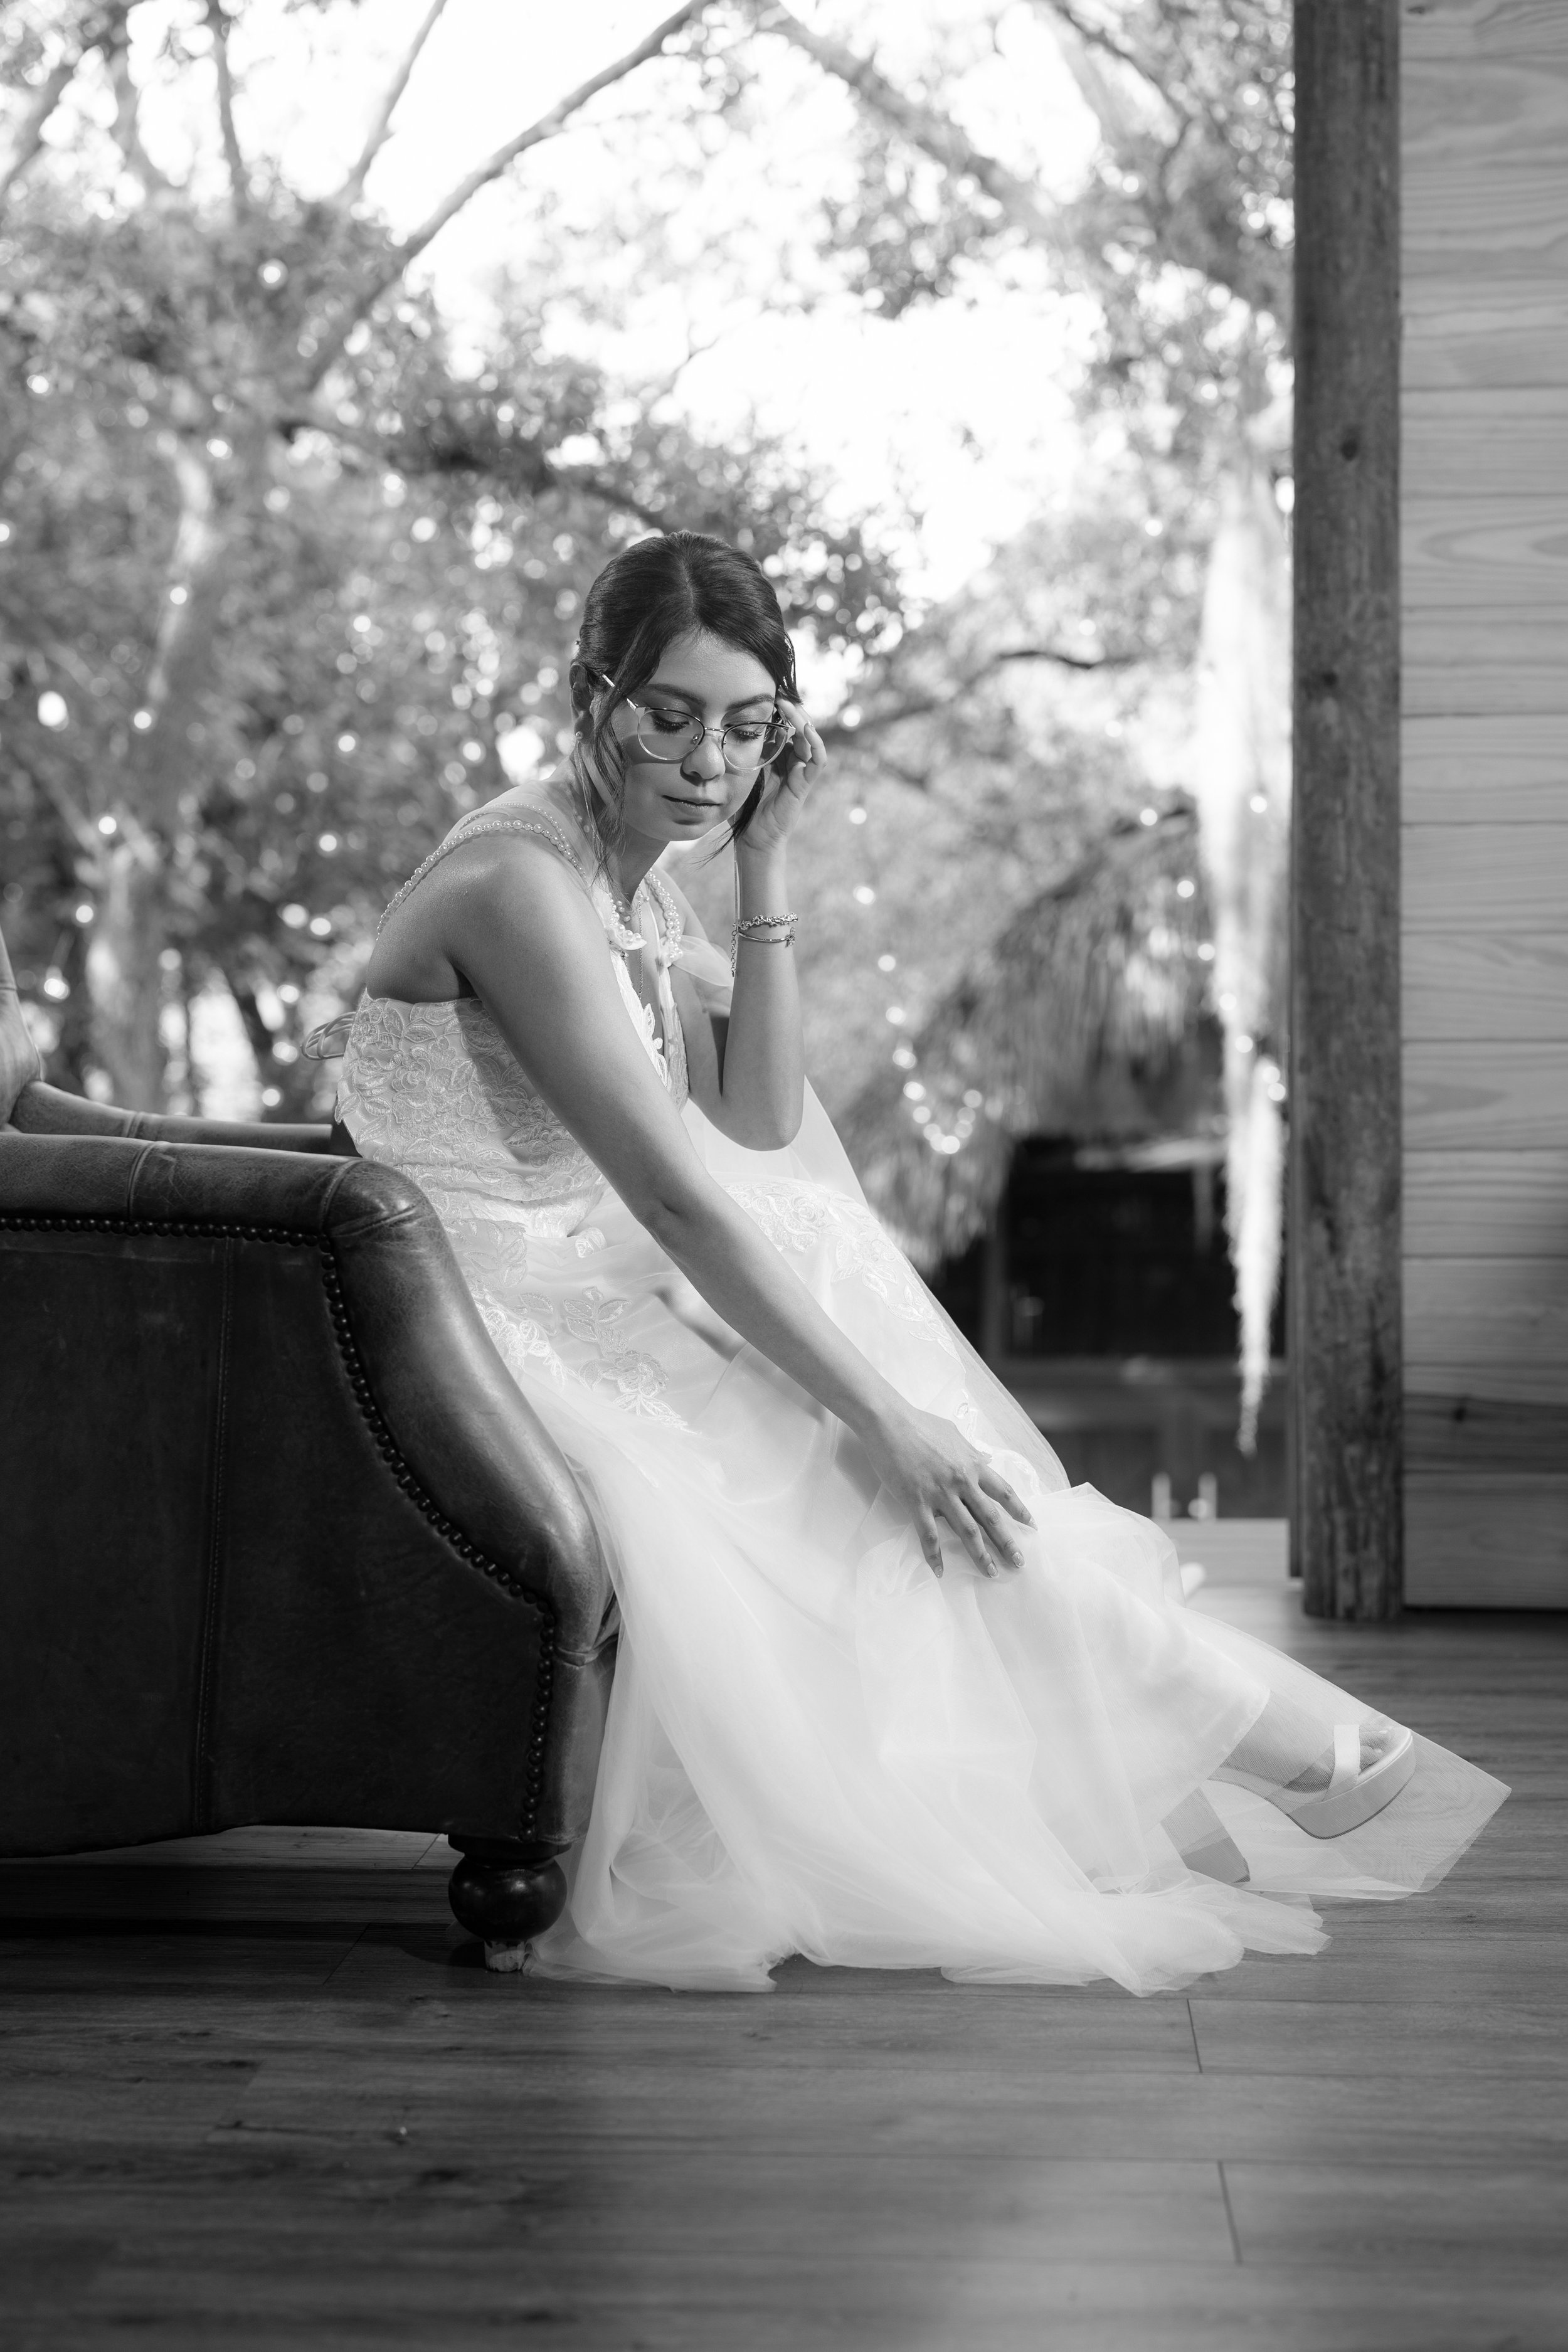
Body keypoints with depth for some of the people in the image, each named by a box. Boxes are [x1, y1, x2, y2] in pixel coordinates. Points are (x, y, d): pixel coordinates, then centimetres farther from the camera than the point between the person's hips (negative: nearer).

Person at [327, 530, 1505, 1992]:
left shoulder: (637, 884, 9)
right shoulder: (521, 878, -20)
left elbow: (762, 1121, 2)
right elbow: (674, 1199, -25)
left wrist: (765, 866, -5)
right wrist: (881, 1417, -25)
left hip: (594, 1299, 9)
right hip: (493, 1334, -9)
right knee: (915, 1491, -14)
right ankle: (1283, 1743, -3)